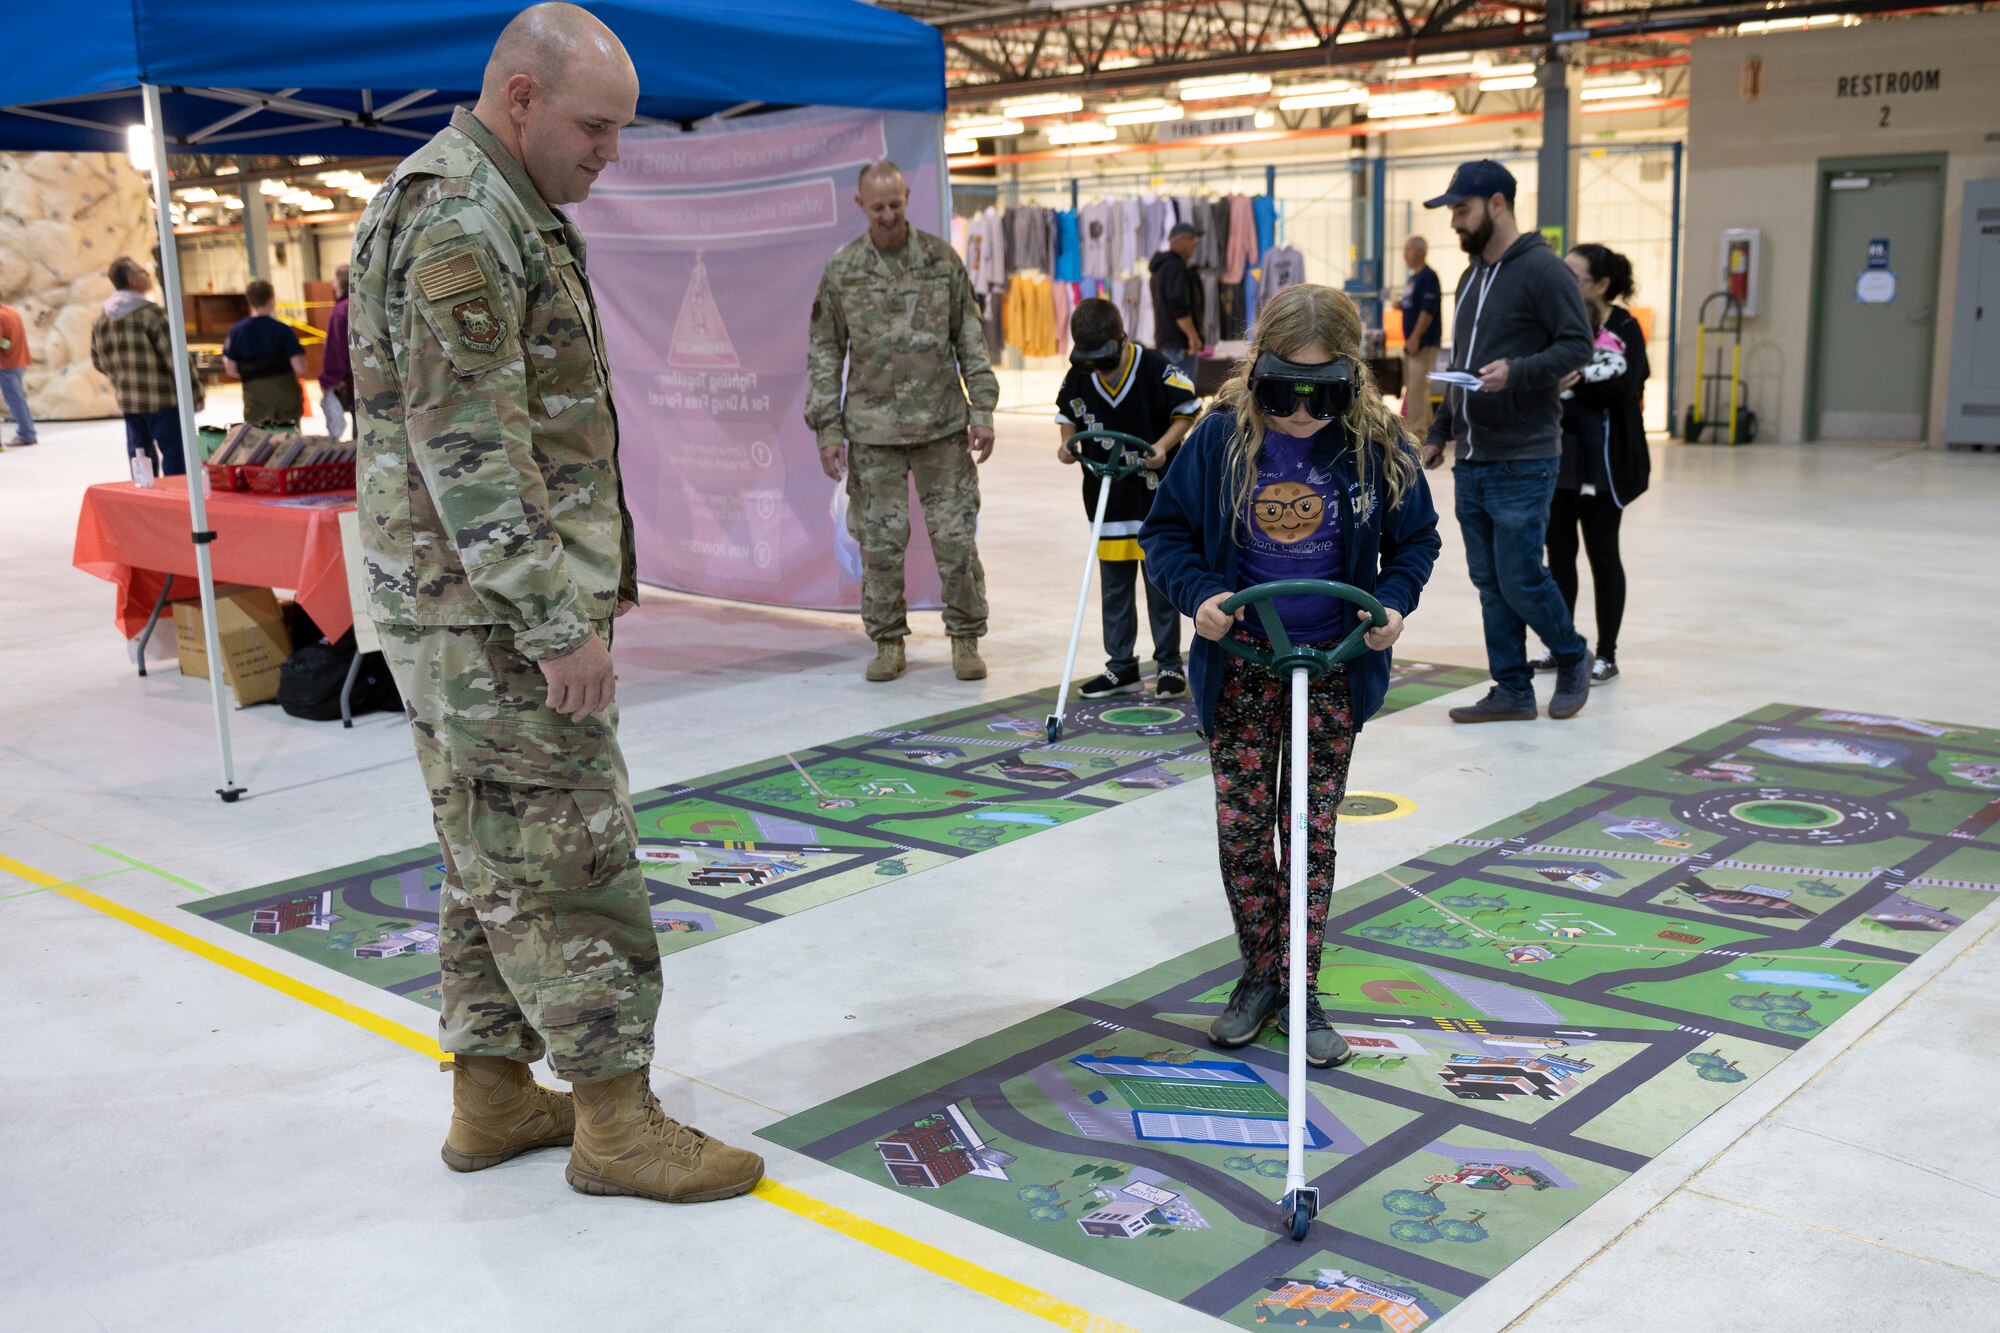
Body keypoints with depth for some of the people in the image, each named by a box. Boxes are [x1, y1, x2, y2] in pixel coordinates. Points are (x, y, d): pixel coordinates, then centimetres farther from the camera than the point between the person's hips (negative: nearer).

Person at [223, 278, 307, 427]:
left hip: (255, 397, 1)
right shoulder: (283, 329, -10)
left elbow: (231, 369, -2)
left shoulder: (238, 330, -5)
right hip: (285, 392, -1)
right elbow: (300, 369, -14)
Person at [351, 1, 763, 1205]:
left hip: (483, 613, 10)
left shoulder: (502, 213, 18)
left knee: (494, 863, 15)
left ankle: (494, 1096, 25)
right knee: (571, 862, -3)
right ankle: (617, 1123, 7)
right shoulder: (460, 223, -16)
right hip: (495, 614, -10)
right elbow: (468, 451, -23)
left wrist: (579, 586, 22)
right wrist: (559, 620, -22)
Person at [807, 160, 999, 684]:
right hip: (872, 428, 0)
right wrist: (827, 429, 0)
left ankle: (966, 639, 15)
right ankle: (888, 643, 18)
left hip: (942, 424, 0)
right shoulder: (842, 269, 3)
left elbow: (971, 339, 8)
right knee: (881, 541, 4)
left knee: (956, 536, 1)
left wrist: (982, 410, 1)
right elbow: (824, 352, 6)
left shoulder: (942, 258, 4)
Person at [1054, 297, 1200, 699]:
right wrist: (1068, 444, -6)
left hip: (1155, 492, -4)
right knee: (1114, 585, 10)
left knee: (1159, 582, 3)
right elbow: (1069, 414, 14)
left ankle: (1170, 664, 14)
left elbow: (1186, 411, -6)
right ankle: (1121, 667, 20)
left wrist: (1162, 446, -20)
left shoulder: (1155, 368, -13)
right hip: (1105, 496, 4)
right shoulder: (1078, 378, -1)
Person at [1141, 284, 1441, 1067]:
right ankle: (1258, 975, 24)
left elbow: (1415, 538, 5)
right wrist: (1197, 592, -18)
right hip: (1241, 662, 0)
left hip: (1335, 666, 0)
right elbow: (1166, 527, 0)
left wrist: (1395, 600, -14)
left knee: (1314, 829, 8)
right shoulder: (1222, 437, -10)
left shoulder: (1378, 445, -9)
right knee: (1240, 826, 4)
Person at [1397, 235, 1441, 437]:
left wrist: (1415, 338, -21)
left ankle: (1416, 430, -12)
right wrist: (1401, 306, 9)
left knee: (1417, 387, -12)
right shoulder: (1412, 278, 17)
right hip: (1412, 343, 10)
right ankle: (1425, 426, 20)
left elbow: (1428, 310, -19)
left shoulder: (1428, 277, -12)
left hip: (1424, 343, -10)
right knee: (1412, 387, 12)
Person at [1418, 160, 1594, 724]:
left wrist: (1517, 370, -28)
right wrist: (1439, 432, 20)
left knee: (1520, 580, -6)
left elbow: (1578, 344, -14)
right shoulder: (1472, 276, 17)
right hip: (1471, 462, 8)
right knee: (1490, 583, 9)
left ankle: (1573, 658, 19)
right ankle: (1512, 692, 17)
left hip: (1522, 461, -8)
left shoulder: (1542, 269, -9)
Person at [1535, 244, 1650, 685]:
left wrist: (1580, 380, -26)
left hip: (1600, 459, -5)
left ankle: (1606, 654, 12)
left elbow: (1625, 389, -16)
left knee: (1602, 554, 4)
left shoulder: (1624, 328, -6)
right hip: (1556, 454, 5)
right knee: (1558, 552, 10)